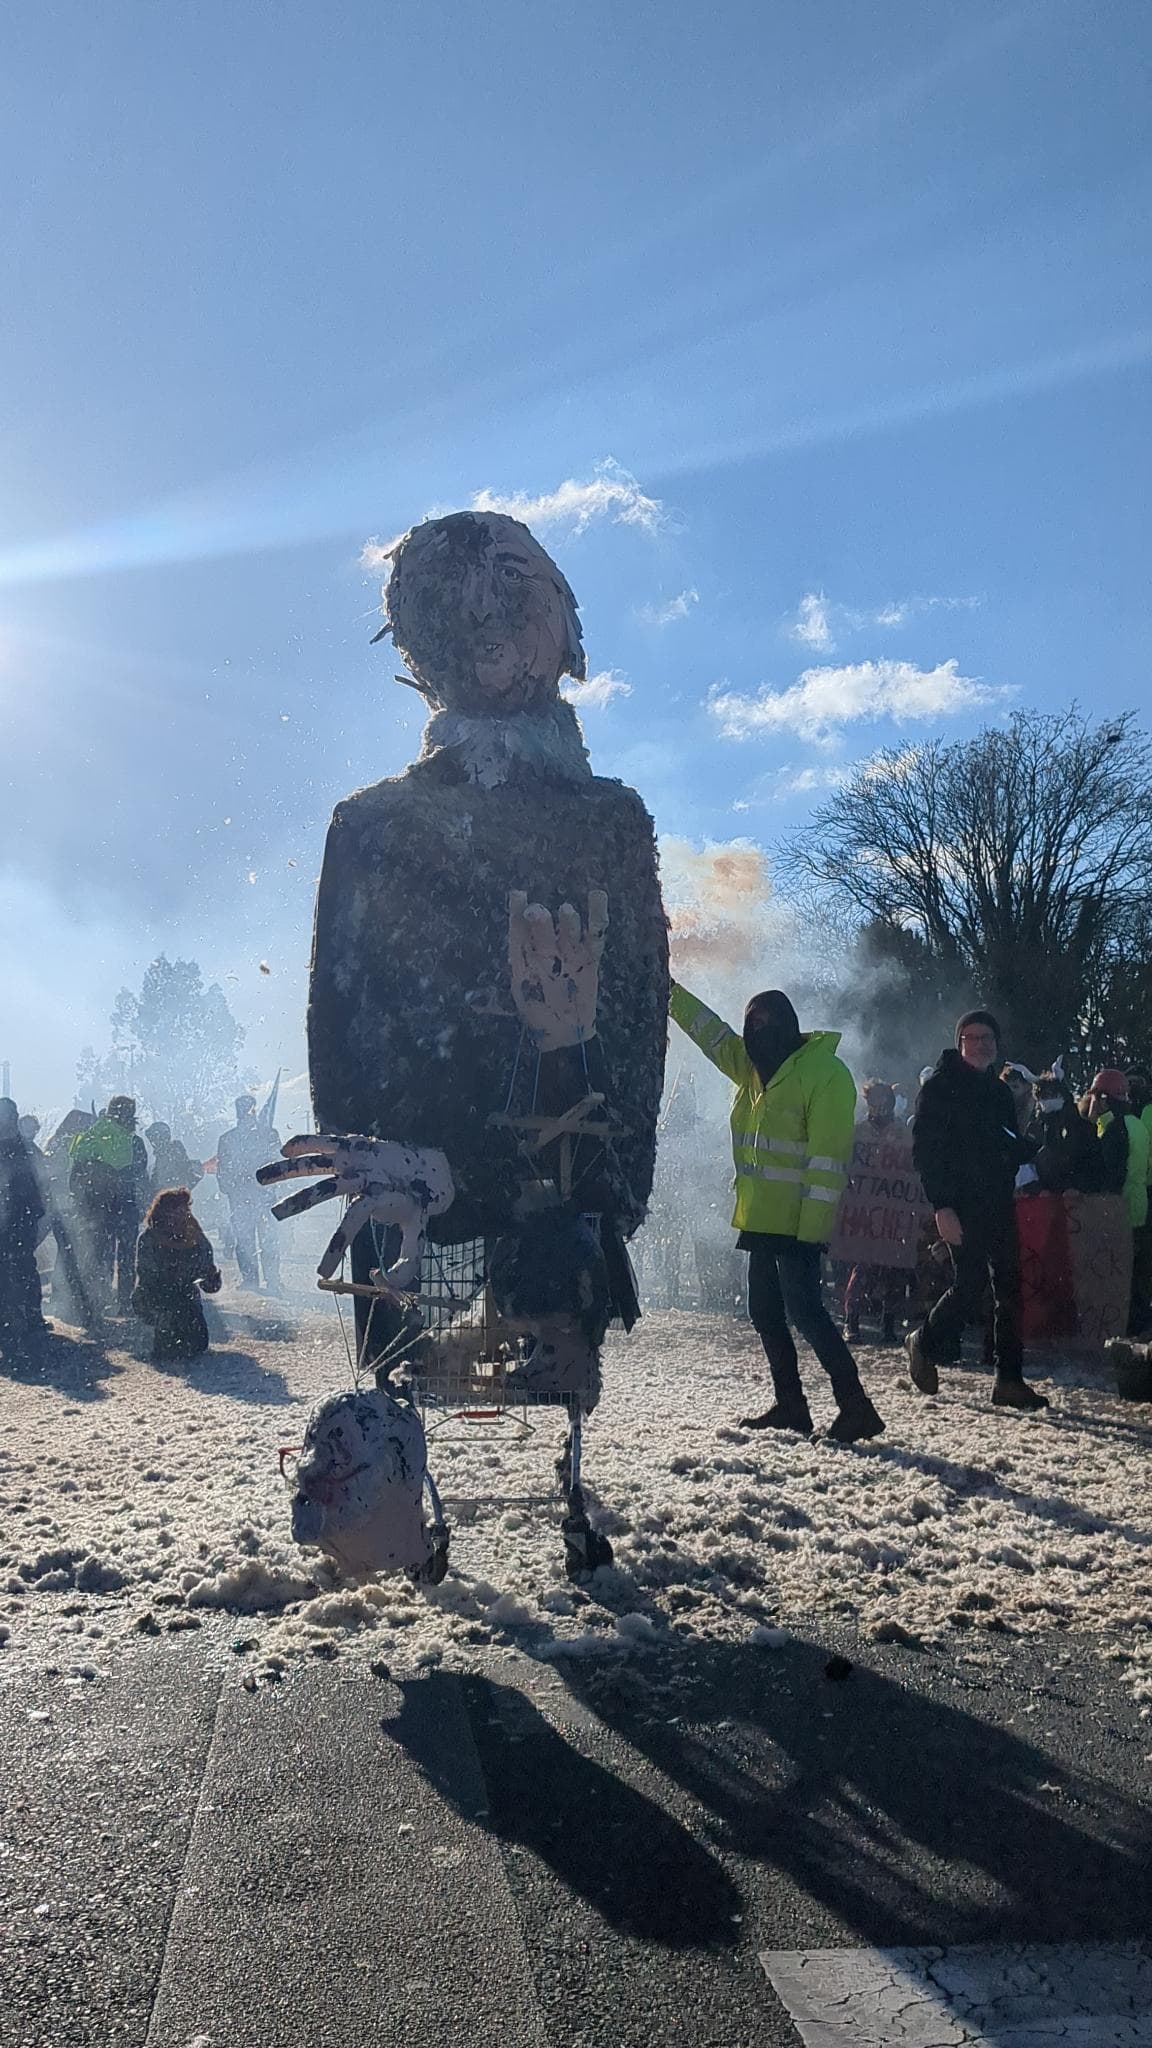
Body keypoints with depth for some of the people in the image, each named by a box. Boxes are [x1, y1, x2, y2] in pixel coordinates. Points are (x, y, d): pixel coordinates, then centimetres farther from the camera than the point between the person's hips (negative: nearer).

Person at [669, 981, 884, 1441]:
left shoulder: (825, 1072, -13)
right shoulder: (753, 1066, 12)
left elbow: (827, 1158, -18)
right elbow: (707, 1029, 23)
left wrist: (812, 1225, -22)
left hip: (797, 1224, -9)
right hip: (761, 1217, 9)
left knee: (803, 1309, -12)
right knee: (765, 1312, 13)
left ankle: (855, 1406, -7)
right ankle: (790, 1406, 23)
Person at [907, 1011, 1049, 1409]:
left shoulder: (999, 1091, 17)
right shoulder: (941, 1085, -3)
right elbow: (925, 1148, -10)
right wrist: (942, 1207, -18)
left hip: (997, 1204, 7)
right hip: (960, 1205, -6)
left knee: (1009, 1287, 2)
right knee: (971, 1283, -10)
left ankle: (1009, 1379, 6)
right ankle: (925, 1344, 15)